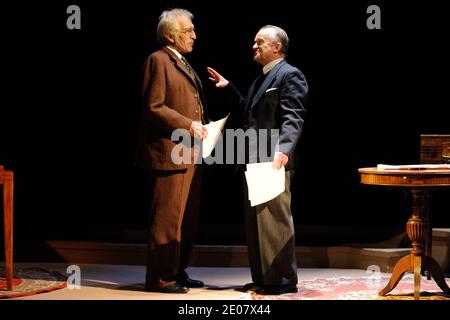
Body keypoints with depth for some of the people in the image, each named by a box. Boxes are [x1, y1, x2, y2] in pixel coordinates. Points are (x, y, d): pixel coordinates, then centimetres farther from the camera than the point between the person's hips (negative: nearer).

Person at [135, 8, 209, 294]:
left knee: (188, 219, 13)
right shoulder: (158, 60, -8)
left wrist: (204, 127, 9)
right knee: (168, 218, -6)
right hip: (170, 153, -10)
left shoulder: (184, 64, 21)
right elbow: (153, 107, -16)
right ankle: (160, 278, 1)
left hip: (191, 154, 10)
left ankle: (178, 272, 22)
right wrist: (188, 126, -18)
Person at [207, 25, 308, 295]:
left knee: (275, 219, -7)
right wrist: (228, 87, 21)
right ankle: (263, 278, 19)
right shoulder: (262, 79, 22)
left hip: (274, 160, -10)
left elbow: (293, 118, -19)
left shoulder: (289, 75, -8)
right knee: (256, 221, 12)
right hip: (255, 161, 10)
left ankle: (284, 280, 0)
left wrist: (283, 149, -32)